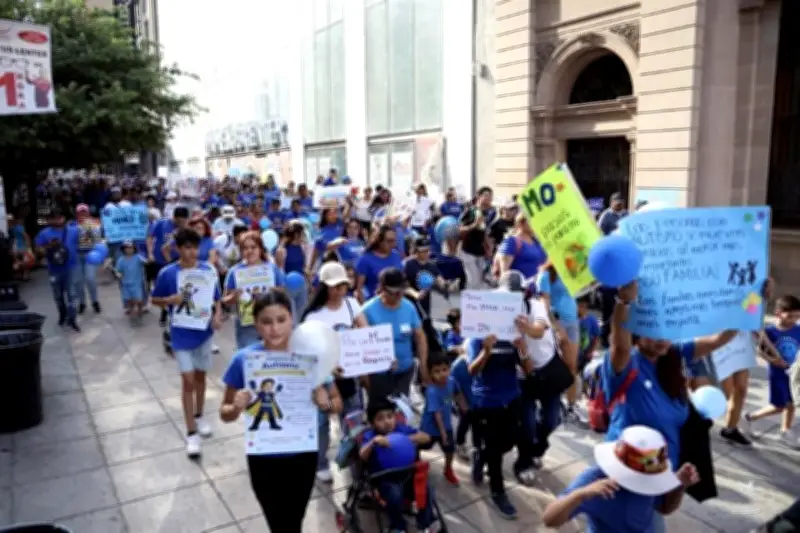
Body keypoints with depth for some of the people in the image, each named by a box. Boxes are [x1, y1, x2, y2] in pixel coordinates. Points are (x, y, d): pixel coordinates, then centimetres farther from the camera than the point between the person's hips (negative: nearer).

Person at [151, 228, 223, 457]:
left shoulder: (209, 270, -4)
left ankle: (199, 417, 37)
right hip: (181, 334, -2)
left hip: (204, 331, 2)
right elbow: (155, 300, 2)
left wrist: (218, 315, -14)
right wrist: (171, 300, -19)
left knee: (200, 376, 16)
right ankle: (192, 434, 4)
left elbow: (216, 299, 5)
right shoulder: (167, 273, -9)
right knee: (188, 380, -3)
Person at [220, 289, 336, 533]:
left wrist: (325, 402, -24)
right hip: (264, 459, -1)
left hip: (302, 455, 1)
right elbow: (225, 413, -3)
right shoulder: (244, 360, -15)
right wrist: (237, 407, -25)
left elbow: (338, 405, -2)